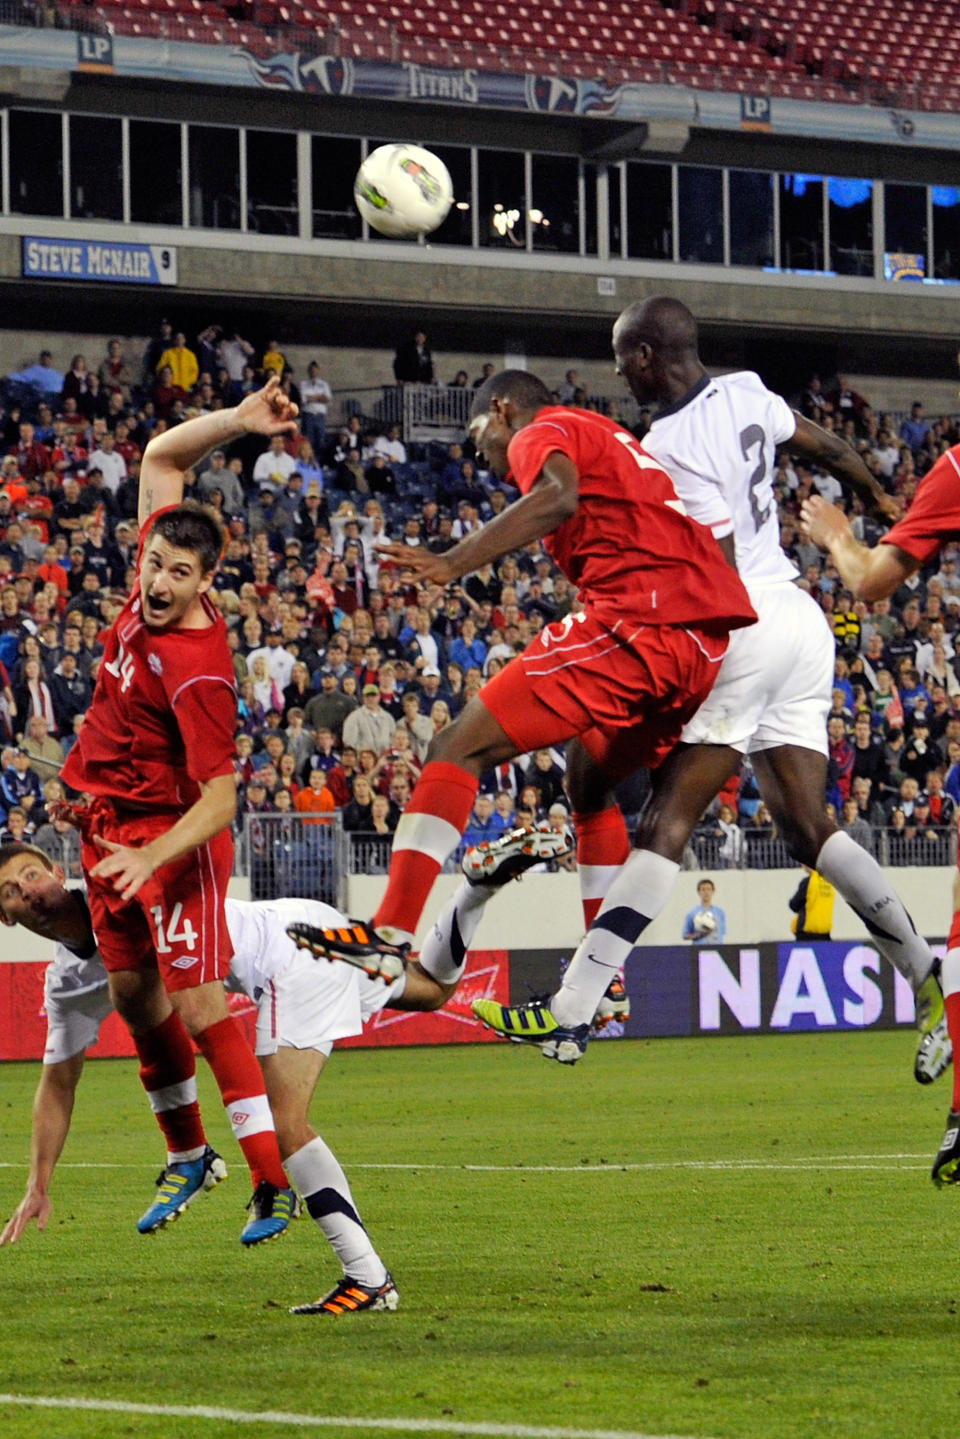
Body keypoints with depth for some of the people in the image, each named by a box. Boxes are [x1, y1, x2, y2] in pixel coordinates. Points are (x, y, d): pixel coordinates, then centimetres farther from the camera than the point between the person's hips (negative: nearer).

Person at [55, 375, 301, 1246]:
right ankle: (188, 1158, 28)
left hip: (171, 835, -8)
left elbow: (219, 796, -26)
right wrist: (239, 420, -8)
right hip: (108, 824, 8)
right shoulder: (154, 586, -4)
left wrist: (151, 856, -38)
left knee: (200, 1008, -13)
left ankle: (273, 1183, -13)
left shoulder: (198, 671, -25)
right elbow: (160, 458, 6)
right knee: (134, 995, 14)